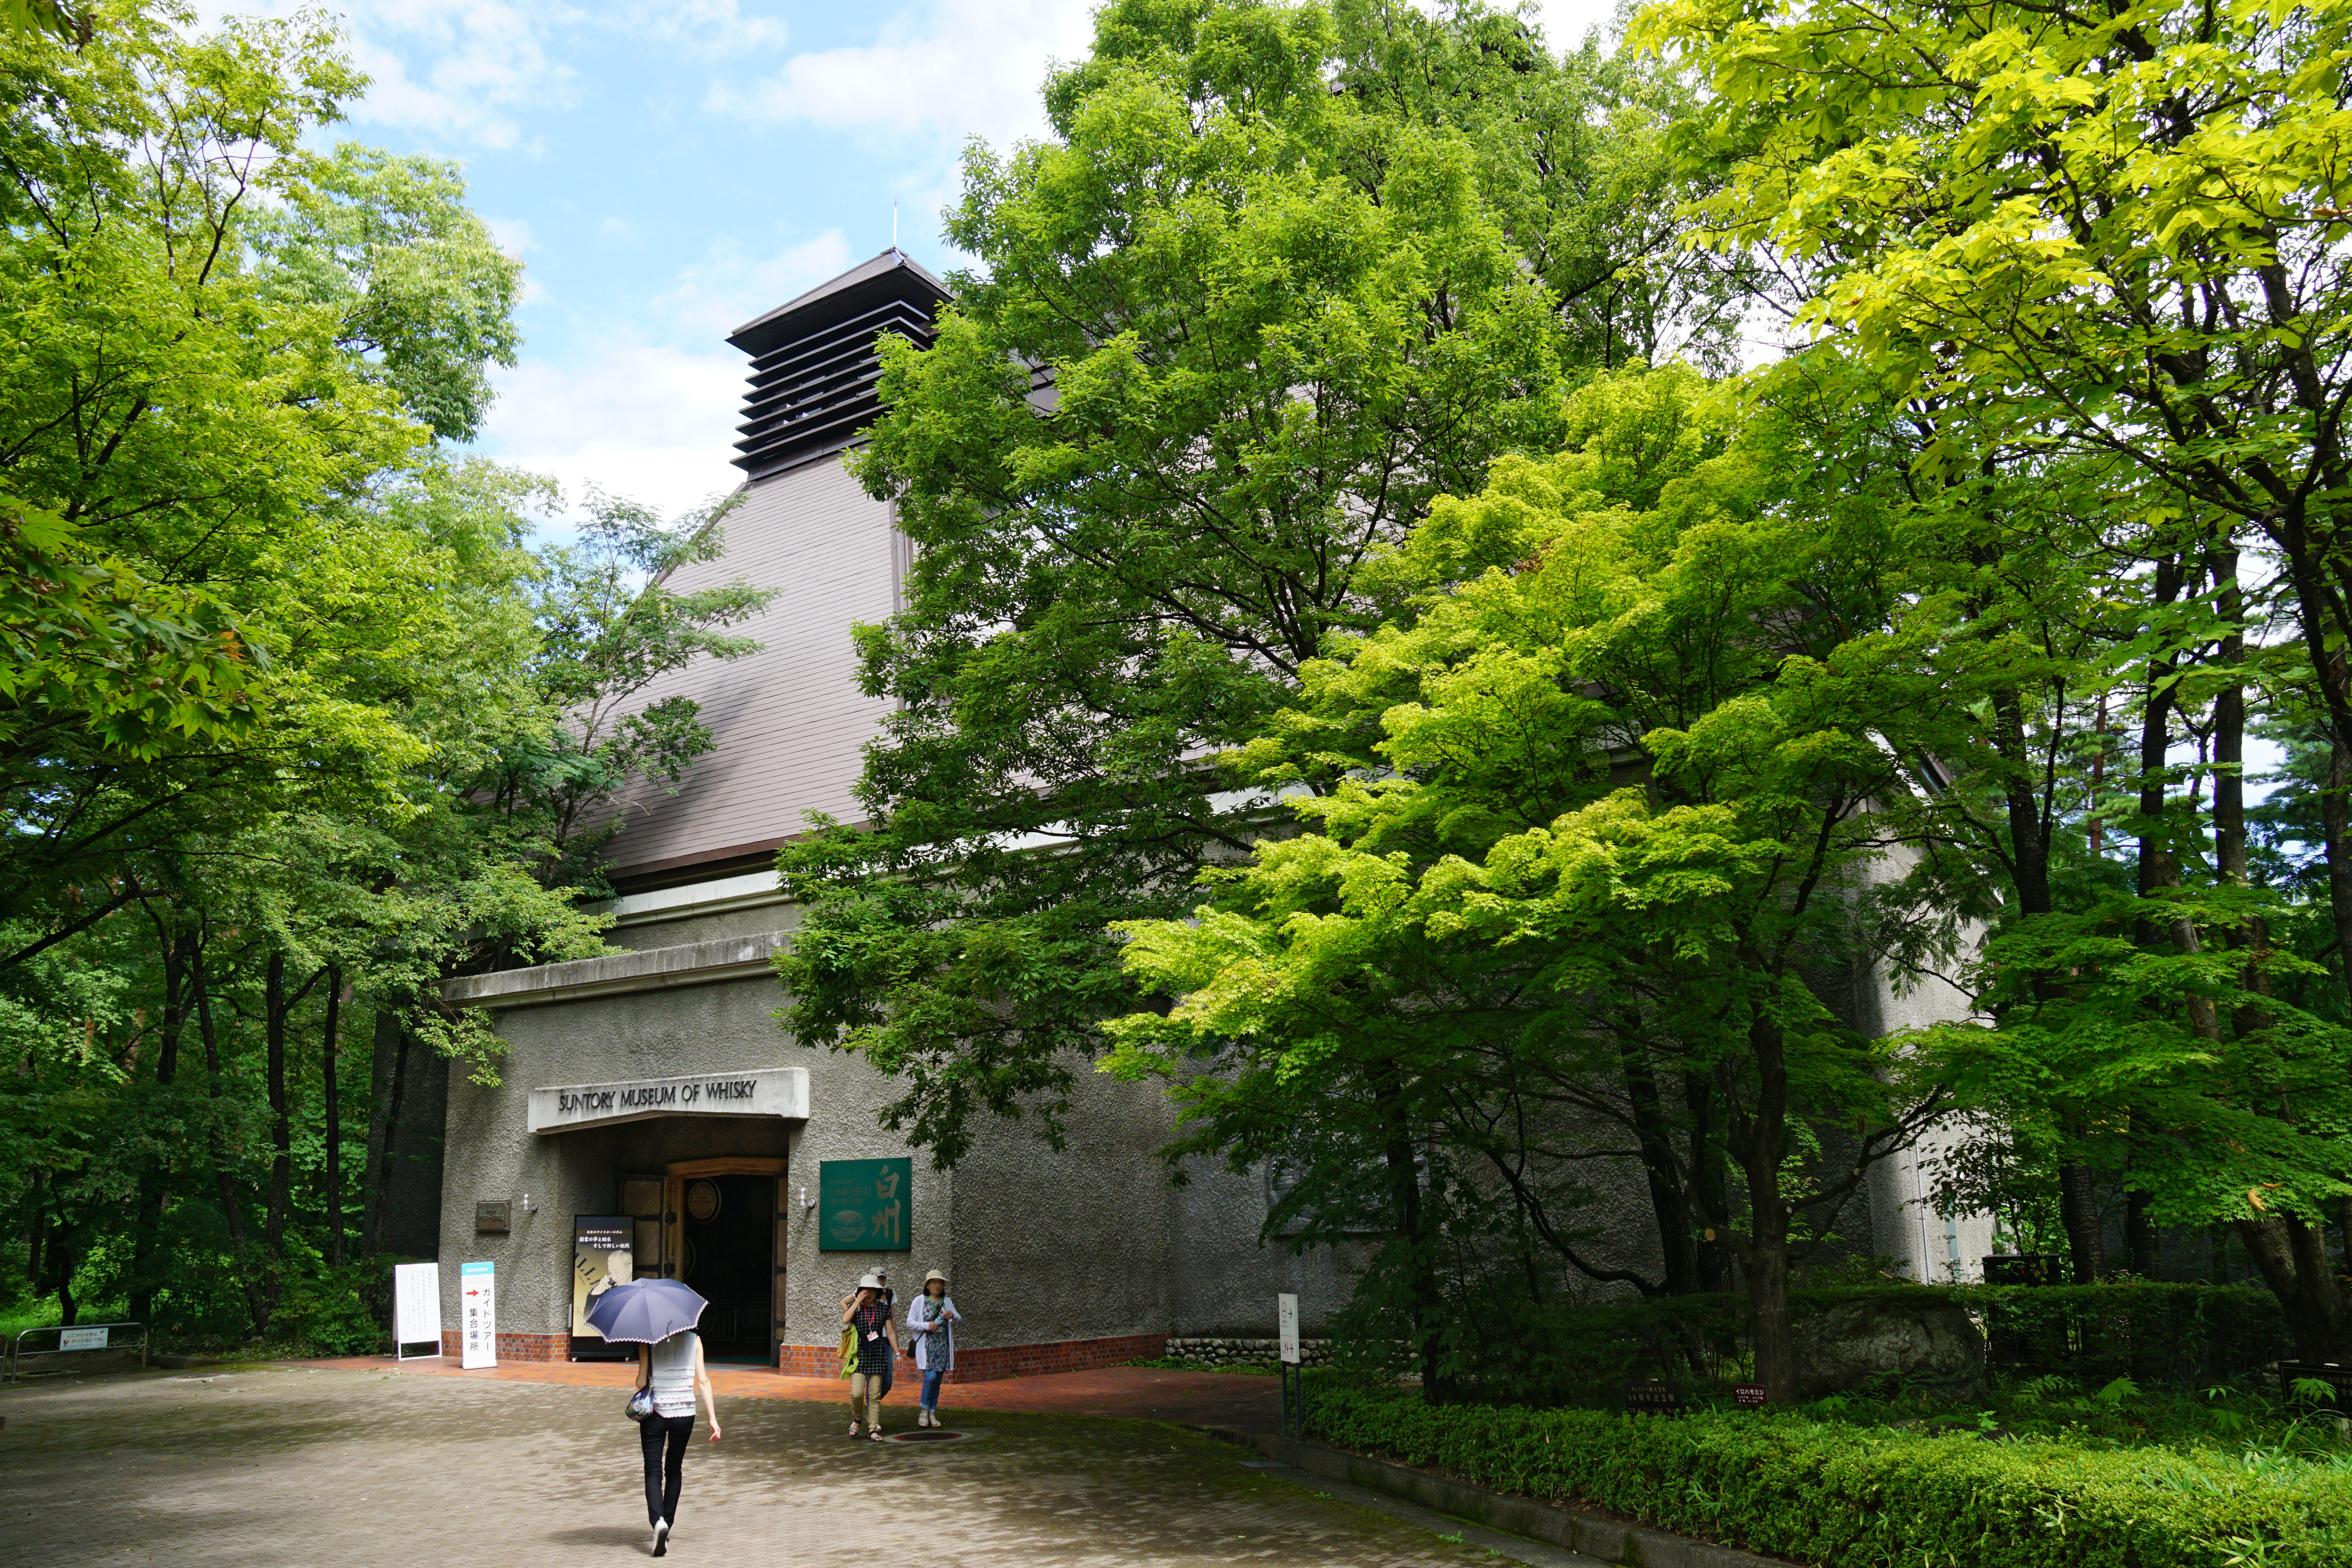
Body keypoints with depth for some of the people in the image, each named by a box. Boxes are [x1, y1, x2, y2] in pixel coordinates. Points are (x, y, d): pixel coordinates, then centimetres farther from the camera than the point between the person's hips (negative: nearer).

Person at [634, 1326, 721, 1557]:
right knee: (674, 1470, 18)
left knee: (653, 1471, 1)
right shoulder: (693, 1340, -1)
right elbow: (703, 1381, -3)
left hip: (654, 1413, -2)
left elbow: (642, 1382, -8)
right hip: (685, 1413, 2)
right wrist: (713, 1418, -1)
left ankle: (658, 1521, -21)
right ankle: (667, 1525, 23)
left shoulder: (648, 1341, -6)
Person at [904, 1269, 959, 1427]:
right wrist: (926, 1326, -17)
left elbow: (960, 1320, 14)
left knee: (938, 1380, 4)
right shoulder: (919, 1301, 3)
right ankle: (924, 1411, 1)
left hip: (943, 1346, 4)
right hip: (926, 1345, -4)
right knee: (931, 1377, -16)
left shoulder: (947, 1302, 14)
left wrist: (953, 1316, -9)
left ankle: (932, 1413, 15)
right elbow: (910, 1323, -2)